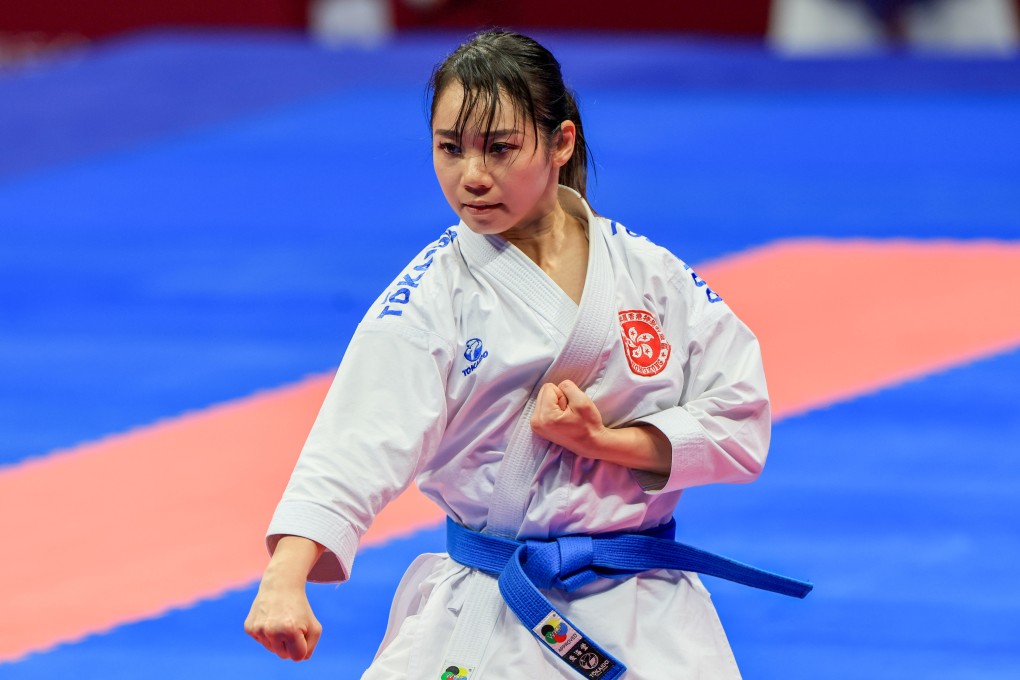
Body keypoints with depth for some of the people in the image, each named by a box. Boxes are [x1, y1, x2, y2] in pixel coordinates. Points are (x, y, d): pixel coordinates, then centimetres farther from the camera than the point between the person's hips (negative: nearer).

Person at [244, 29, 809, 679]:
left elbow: (739, 421, 1)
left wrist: (603, 440, -15)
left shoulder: (647, 272, 1)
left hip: (649, 623, 2)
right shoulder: (429, 298, -8)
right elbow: (357, 445, -20)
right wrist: (283, 583, -36)